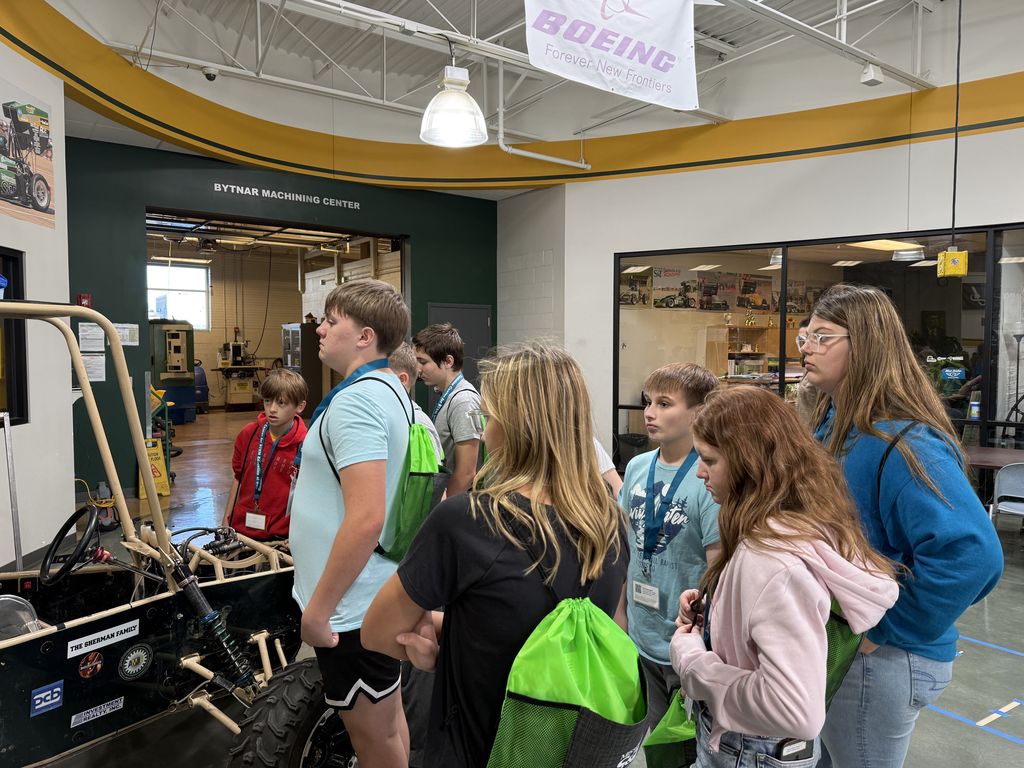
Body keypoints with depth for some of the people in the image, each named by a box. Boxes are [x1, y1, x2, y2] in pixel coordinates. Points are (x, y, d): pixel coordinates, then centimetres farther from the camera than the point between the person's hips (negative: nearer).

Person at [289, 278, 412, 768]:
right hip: (380, 592, 9)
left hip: (351, 603, -9)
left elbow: (365, 518, -30)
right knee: (388, 719, 23)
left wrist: (317, 609, -20)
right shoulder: (389, 389, 9)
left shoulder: (356, 399, -22)